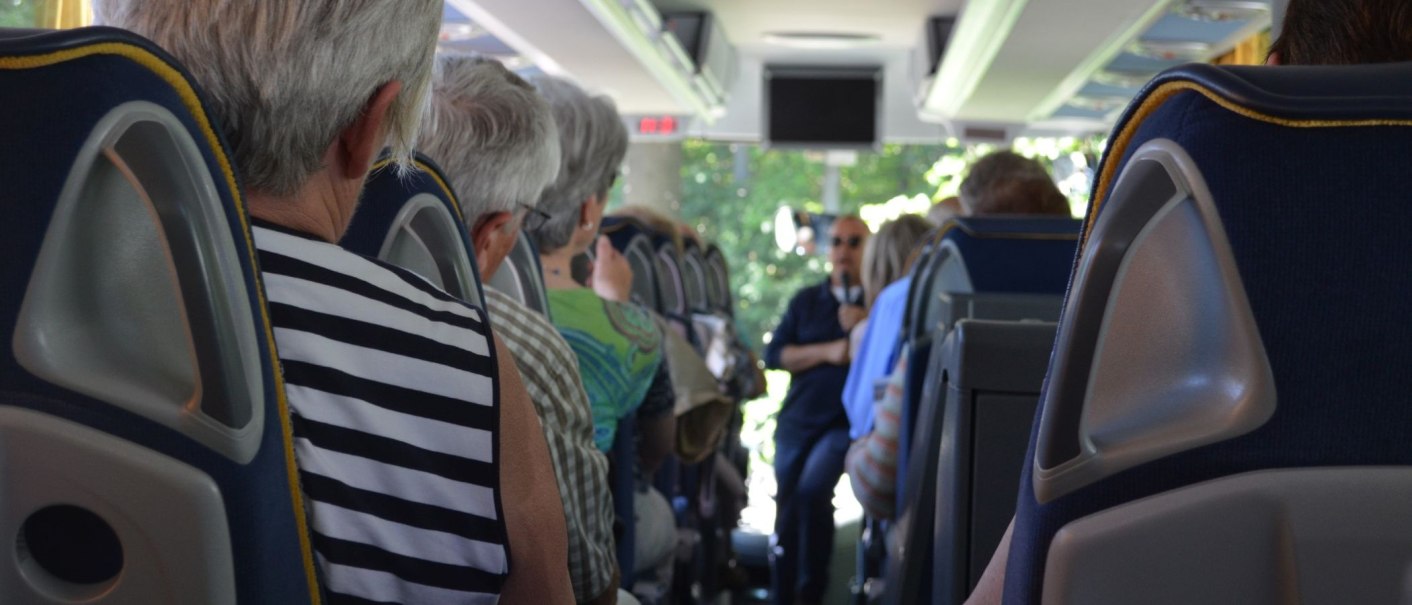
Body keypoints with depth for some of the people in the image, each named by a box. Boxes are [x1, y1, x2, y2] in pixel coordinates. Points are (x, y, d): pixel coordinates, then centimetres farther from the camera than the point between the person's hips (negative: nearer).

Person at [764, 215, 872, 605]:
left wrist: (866, 327, -16)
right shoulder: (806, 301, 14)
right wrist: (827, 352, -8)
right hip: (798, 420, 4)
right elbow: (774, 354, 4)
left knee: (811, 492, -24)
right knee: (786, 504, 6)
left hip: (847, 421, -4)